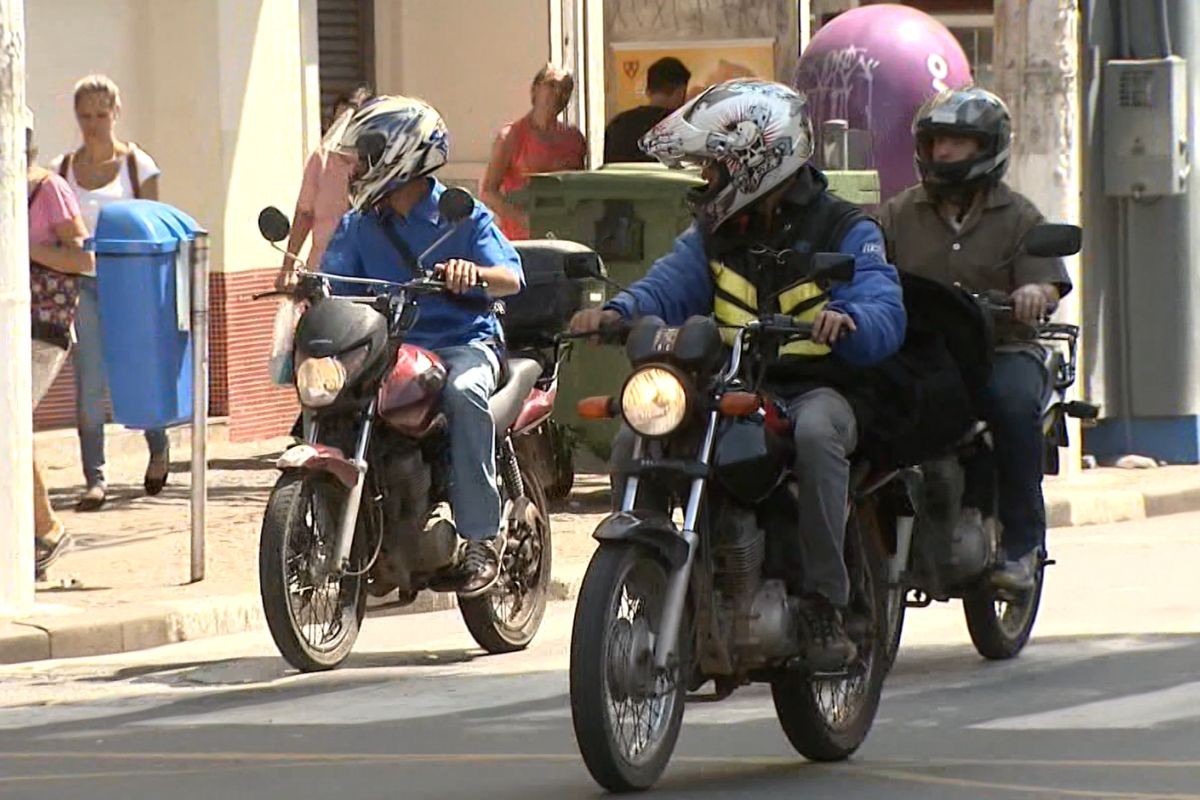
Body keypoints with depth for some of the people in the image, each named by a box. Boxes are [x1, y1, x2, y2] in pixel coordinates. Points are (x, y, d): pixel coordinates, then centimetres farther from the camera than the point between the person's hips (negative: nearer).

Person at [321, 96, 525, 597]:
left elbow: (512, 278, -9)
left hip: (463, 342, -4)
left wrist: (475, 272, -31)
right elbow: (333, 280, 3)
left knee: (464, 391, -37)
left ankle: (482, 536, -34)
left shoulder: (463, 217, 3)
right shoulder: (359, 226, 15)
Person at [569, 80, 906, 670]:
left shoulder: (843, 230, 1)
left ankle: (824, 602, -33)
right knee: (633, 443, -18)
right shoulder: (713, 234, 17)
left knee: (815, 433, -39)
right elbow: (669, 286, 0)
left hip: (818, 391, -5)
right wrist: (617, 312, -23)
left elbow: (885, 317, -14)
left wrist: (847, 322, -39)